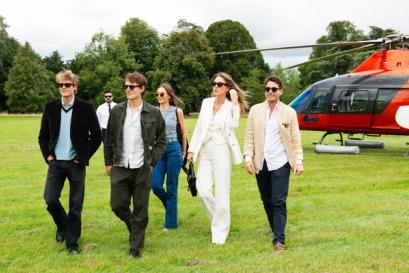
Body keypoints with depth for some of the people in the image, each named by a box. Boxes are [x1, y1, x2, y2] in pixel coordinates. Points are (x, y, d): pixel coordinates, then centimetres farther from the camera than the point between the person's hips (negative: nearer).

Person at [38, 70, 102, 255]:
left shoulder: (86, 108, -6)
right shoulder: (50, 107, 3)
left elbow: (96, 136, -2)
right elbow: (43, 136, 12)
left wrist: (84, 158, -6)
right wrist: (48, 156, 0)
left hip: (76, 163, -2)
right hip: (56, 163, 2)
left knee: (76, 205, 3)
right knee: (50, 199, -6)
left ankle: (72, 243, 16)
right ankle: (62, 226, 25)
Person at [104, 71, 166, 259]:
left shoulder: (153, 113, -2)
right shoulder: (117, 111, 2)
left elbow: (161, 140, 7)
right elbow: (109, 139, 9)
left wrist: (152, 160, -1)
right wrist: (108, 162, 7)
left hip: (142, 168, -2)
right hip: (120, 167, 2)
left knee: (140, 210, 4)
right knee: (118, 205, 4)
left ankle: (136, 246, 19)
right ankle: (133, 226, 34)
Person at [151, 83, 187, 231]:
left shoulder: (177, 111, -1)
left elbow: (183, 132, 7)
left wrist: (184, 152, 12)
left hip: (173, 149, -3)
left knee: (171, 187, 2)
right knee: (156, 185, -5)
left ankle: (171, 223, 13)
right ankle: (171, 206, 27)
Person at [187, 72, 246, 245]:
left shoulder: (232, 106, -2)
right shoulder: (206, 102, 9)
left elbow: (234, 125, -21)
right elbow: (199, 127, 13)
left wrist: (234, 103, -22)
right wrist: (192, 149, 10)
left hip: (222, 151, -4)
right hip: (205, 151, 4)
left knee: (221, 193, -1)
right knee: (203, 191, -3)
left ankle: (220, 232, 10)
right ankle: (218, 220, 24)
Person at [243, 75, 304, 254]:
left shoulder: (289, 112, 2)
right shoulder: (255, 110, 6)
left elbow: (296, 139, 2)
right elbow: (249, 136, 5)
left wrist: (299, 161, -7)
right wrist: (248, 157, -7)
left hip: (280, 163, -3)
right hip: (261, 164, 3)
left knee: (279, 202, -8)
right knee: (267, 201, 12)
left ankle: (279, 240, -6)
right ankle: (277, 231, 29)